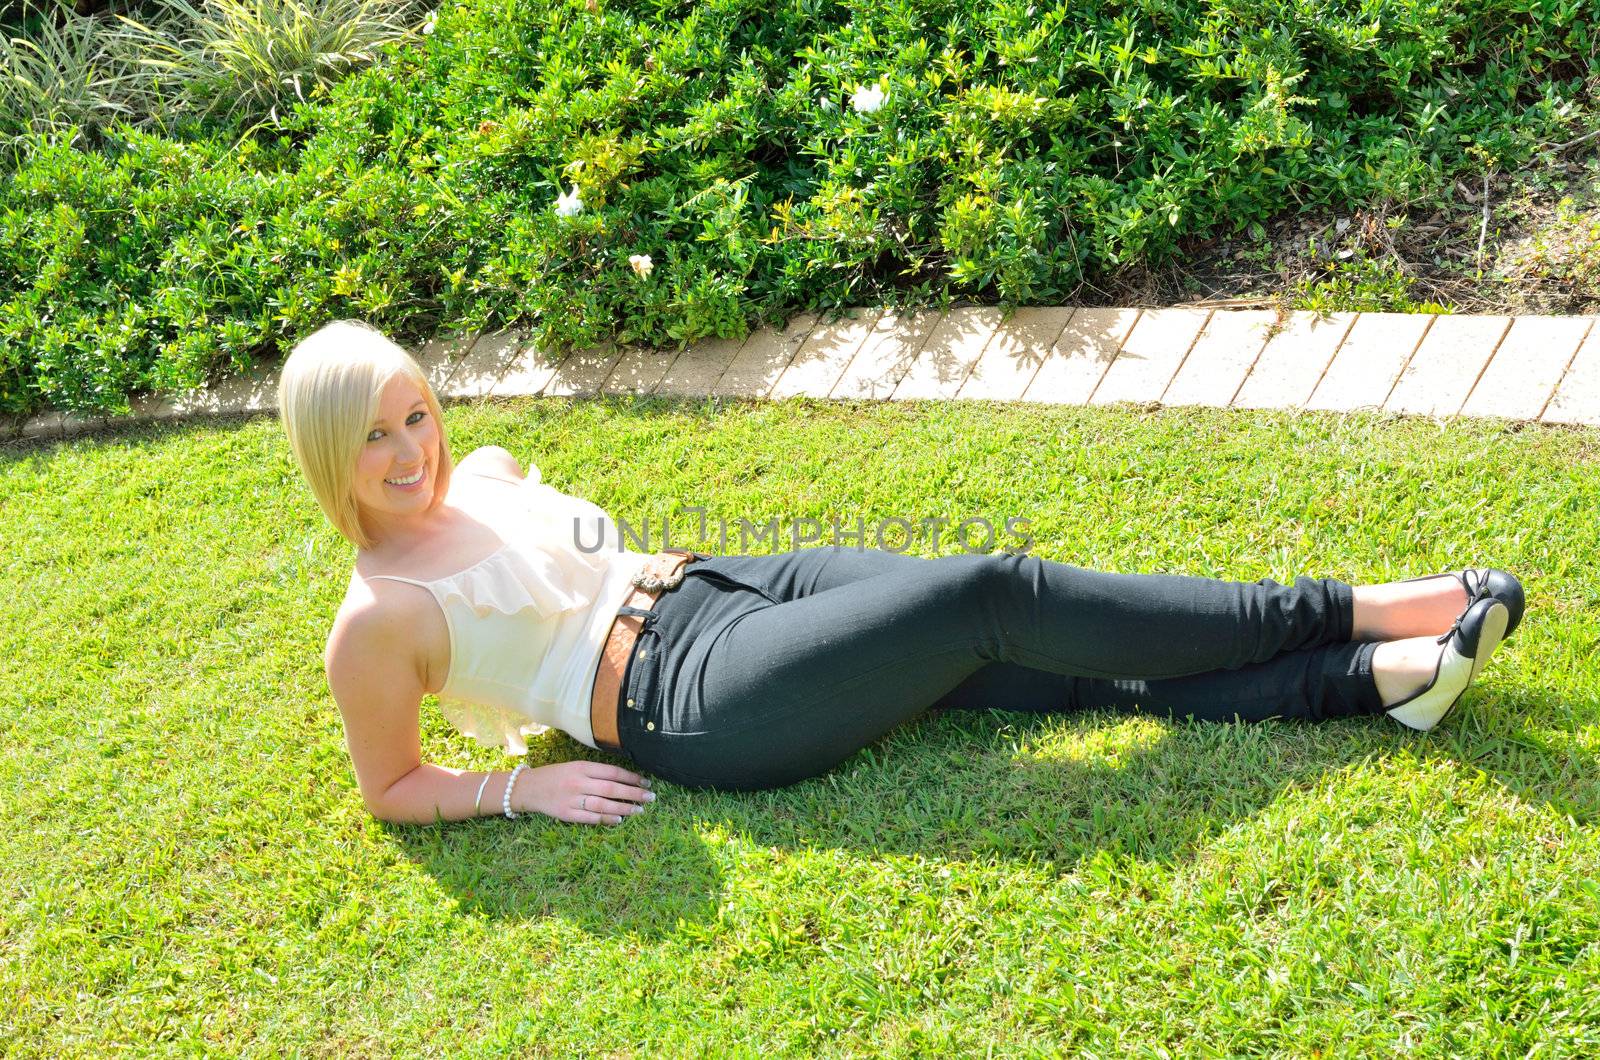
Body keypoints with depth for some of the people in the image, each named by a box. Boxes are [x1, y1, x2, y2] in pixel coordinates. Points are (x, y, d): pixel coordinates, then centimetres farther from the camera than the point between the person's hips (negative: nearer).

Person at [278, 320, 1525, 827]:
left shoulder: (487, 471, 12)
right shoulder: (377, 620, -7)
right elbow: (392, 788, 1)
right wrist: (524, 784, -10)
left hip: (724, 585, 7)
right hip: (693, 702, -7)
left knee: (1069, 665, -10)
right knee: (995, 595, -21)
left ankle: (1385, 674, -10)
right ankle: (1341, 612, -10)